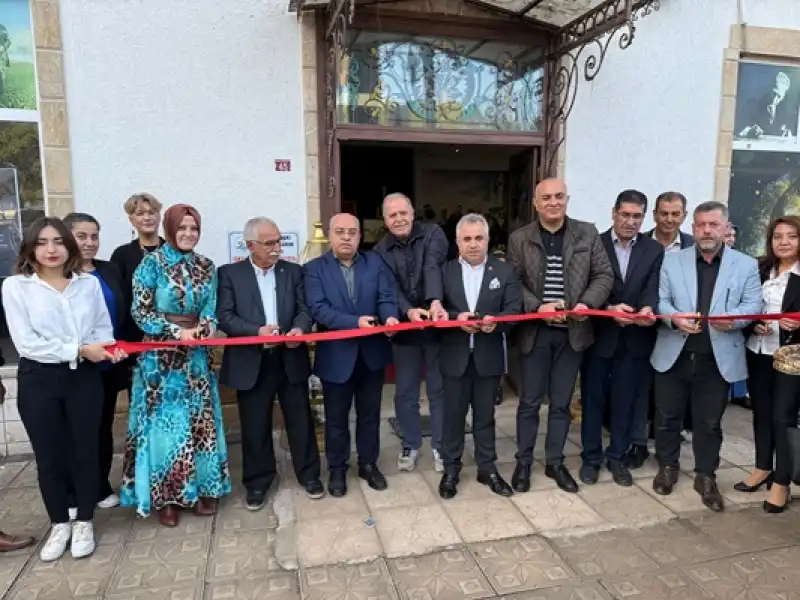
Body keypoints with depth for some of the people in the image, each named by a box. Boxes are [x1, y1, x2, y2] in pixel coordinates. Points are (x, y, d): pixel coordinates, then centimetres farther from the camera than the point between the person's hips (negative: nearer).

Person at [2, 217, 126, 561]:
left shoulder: (89, 283, 3)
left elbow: (103, 328, 6)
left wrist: (106, 348, -16)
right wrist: (79, 349, -19)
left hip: (84, 377, 2)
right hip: (39, 381, -1)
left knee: (84, 451, 10)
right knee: (49, 456, 9)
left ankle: (84, 523, 27)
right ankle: (60, 525, 28)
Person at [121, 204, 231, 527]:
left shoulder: (206, 267, 6)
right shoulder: (151, 263, -6)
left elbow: (211, 308, 5)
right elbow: (141, 311, -9)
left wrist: (204, 328, -16)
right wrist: (178, 332, -17)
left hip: (196, 355, 4)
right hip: (161, 356, -4)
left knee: (199, 420, 9)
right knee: (165, 422, 2)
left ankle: (200, 489, 22)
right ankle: (165, 496, 15)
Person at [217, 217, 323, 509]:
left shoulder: (293, 271, 7)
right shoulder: (229, 274, -1)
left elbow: (305, 309, 3)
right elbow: (224, 317, -8)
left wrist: (300, 328, -19)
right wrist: (257, 330, -23)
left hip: (290, 358, 2)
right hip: (251, 362, -2)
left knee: (300, 421, 11)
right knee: (255, 427, 9)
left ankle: (309, 474, 28)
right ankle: (257, 482, 28)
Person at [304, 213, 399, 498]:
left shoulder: (375, 263, 4)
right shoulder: (314, 268, -4)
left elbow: (387, 297, -5)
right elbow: (318, 308, -17)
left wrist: (390, 317, -28)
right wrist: (354, 322, -28)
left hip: (372, 352, 2)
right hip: (336, 354, -2)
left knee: (370, 413, 16)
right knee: (336, 417, 12)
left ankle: (368, 464, 34)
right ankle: (337, 469, 30)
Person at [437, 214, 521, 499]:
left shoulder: (505, 271, 2)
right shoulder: (444, 271, 2)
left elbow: (514, 308, -5)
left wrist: (496, 321, -24)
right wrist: (456, 317, -21)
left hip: (488, 356, 0)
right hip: (455, 356, 0)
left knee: (485, 415, 12)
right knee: (453, 415, 9)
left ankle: (487, 468, 27)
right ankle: (451, 470, 23)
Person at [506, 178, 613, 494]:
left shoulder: (588, 233, 3)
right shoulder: (519, 239, 0)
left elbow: (604, 275, 2)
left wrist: (587, 304, -15)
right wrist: (537, 307, -18)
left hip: (572, 330, 1)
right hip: (535, 330, -1)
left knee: (561, 402, 12)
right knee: (530, 401, 7)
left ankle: (555, 462, 27)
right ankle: (523, 462, 23)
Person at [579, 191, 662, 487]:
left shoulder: (654, 249, 5)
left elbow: (653, 288, -6)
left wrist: (647, 308, -28)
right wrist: (610, 309, -26)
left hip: (635, 337, 2)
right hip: (599, 334, -2)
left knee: (625, 401, 11)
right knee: (593, 398, 9)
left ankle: (618, 458, 27)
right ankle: (591, 457, 23)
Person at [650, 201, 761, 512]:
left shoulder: (746, 265, 5)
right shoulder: (672, 260, 5)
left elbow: (753, 305, -1)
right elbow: (659, 299, 0)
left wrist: (732, 318, -23)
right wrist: (674, 317, -20)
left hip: (718, 358, 0)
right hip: (674, 354, 1)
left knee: (709, 422, 10)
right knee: (667, 416, 10)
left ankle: (706, 477, 26)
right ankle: (667, 467, 29)